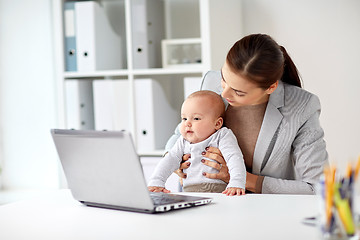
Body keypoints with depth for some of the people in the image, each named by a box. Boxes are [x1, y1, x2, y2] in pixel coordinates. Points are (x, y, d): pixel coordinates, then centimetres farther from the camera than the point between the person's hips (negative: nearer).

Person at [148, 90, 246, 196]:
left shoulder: (223, 137, 0)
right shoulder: (183, 142, 16)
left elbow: (234, 159, -11)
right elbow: (169, 161, 12)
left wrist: (236, 184, -29)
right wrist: (156, 182, -4)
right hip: (189, 191, 5)